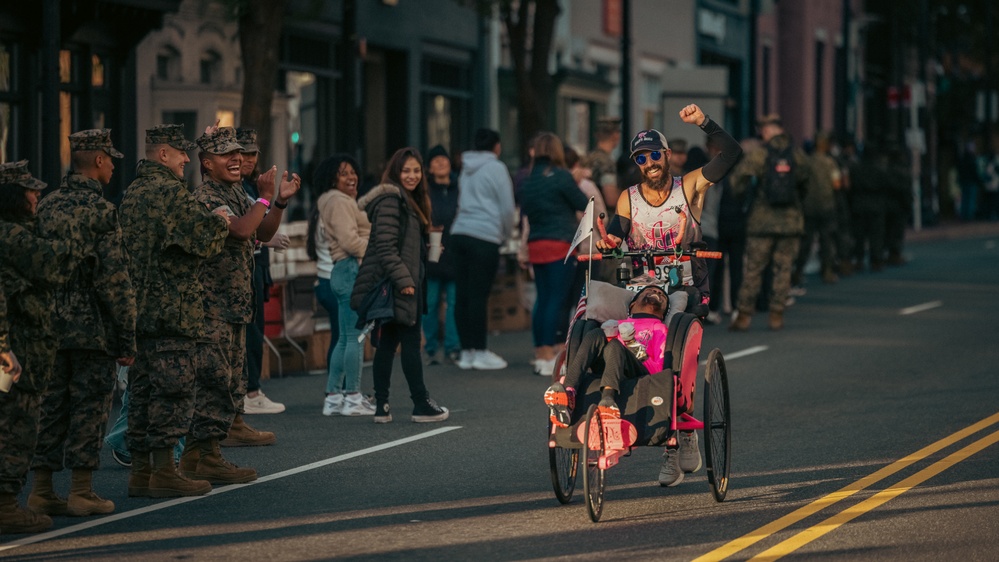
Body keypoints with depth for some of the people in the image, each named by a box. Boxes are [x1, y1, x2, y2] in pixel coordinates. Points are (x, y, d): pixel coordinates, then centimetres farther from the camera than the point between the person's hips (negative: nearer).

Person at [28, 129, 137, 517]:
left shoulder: (46, 207, 8)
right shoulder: (101, 210, -12)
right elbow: (115, 280, -14)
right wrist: (126, 339, -9)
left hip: (49, 325, 6)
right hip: (93, 327, -6)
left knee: (50, 407, 10)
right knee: (89, 408, 0)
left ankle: (41, 491, 12)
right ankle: (81, 492, 1)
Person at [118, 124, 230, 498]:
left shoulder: (132, 194, 15)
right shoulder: (171, 191, -13)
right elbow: (205, 241, -16)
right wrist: (220, 222, 5)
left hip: (138, 308, 9)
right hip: (172, 308, -9)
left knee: (142, 388, 10)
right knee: (173, 388, -5)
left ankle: (140, 470, 13)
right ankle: (164, 472, -5)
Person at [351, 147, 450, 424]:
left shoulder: (411, 201, 19)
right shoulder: (390, 199, -13)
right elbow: (385, 245, -20)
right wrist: (403, 280, -23)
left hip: (406, 284, 10)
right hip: (396, 285, -10)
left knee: (388, 343, 8)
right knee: (411, 341, -5)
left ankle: (381, 406, 9)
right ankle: (421, 404, 0)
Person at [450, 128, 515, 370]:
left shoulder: (467, 169, 18)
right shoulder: (495, 168, -2)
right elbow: (507, 208, -4)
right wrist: (506, 234, 13)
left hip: (460, 233, 7)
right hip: (485, 236, -7)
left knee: (463, 296, 6)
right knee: (479, 295, -6)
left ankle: (466, 351, 10)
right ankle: (480, 352, -4)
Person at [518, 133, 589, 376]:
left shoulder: (528, 181, 10)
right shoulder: (561, 177, -8)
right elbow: (584, 205, 0)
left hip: (536, 246, 6)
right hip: (560, 246, -6)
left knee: (543, 299, 11)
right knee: (557, 300, -5)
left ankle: (540, 353, 12)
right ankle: (549, 356, -9)